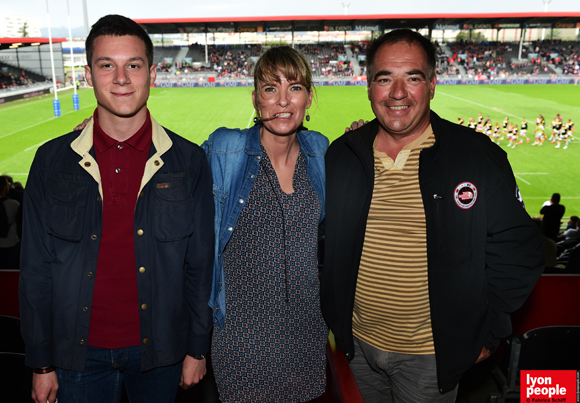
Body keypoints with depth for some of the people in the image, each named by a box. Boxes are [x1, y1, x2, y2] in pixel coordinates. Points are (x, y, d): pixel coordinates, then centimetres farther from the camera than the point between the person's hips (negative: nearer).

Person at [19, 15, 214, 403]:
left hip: (158, 351, 0)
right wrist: (41, 364, 2)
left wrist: (197, 349, 2)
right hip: (80, 354, 1)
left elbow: (199, 264, -2)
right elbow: (37, 269, -1)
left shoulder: (189, 161, -7)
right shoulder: (52, 161, -5)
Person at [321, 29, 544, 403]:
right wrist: (333, 313, 8)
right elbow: (319, 236, 8)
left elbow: (517, 253, -7)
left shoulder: (479, 158, -13)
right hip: (358, 343, 4)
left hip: (431, 356, -3)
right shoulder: (341, 154, -4)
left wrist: (486, 332, -6)